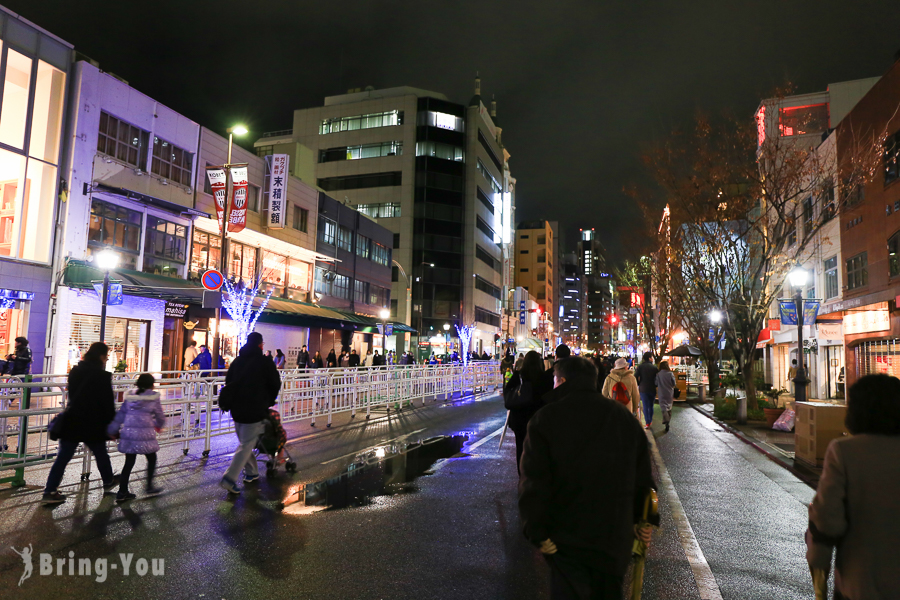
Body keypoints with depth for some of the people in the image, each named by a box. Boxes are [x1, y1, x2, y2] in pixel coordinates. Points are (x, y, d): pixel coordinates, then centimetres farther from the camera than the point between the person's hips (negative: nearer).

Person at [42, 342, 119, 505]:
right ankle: (108, 481, 32)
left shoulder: (75, 371, 4)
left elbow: (72, 395, 15)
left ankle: (50, 491, 4)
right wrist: (112, 424, -3)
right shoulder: (102, 375, -15)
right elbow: (108, 403, -12)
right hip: (92, 424, -5)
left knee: (63, 456, 7)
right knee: (100, 453, 15)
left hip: (72, 420, 5)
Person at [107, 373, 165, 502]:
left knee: (129, 462, 12)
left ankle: (122, 492, 14)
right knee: (151, 458, 14)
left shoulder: (130, 396, 10)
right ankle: (149, 487, 18)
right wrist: (159, 425, 29)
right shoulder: (153, 397, -2)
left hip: (128, 432, 5)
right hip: (144, 433, -5)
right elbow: (160, 415, 8)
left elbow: (121, 414, 11)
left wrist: (112, 430, 18)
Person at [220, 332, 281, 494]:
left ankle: (252, 473, 27)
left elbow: (228, 382, 16)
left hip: (236, 409, 6)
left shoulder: (237, 361, 9)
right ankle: (229, 478, -10)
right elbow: (276, 384, -1)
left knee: (244, 442, 20)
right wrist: (269, 401, 16)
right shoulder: (265, 362, -7)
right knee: (246, 445, -2)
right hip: (255, 410, -6)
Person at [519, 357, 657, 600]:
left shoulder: (545, 418, -9)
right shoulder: (624, 418, 3)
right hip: (616, 537, 4)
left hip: (567, 538, -4)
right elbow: (643, 477, 7)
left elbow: (533, 482, -14)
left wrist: (537, 532, -8)